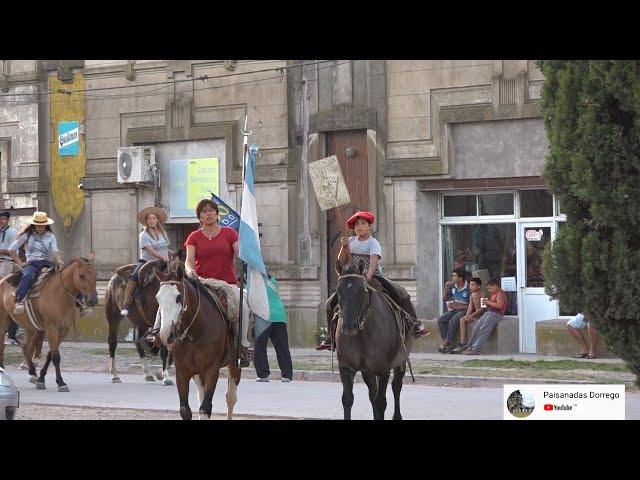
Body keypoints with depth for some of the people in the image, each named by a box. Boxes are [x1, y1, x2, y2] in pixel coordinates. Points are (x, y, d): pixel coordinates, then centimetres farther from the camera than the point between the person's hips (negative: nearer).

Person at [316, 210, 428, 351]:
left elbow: (374, 260, -25)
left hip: (374, 277, -4)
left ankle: (414, 324, -10)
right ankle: (330, 337, 8)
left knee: (402, 295, -23)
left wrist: (368, 277, -42)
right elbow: (341, 262, 4)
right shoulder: (351, 241, 5)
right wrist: (344, 248, -15)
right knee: (331, 303, -3)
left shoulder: (373, 243, -9)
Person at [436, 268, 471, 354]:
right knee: (441, 320, -19)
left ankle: (446, 343, -31)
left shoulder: (468, 289, -12)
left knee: (454, 320, -36)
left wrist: (458, 307, -19)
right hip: (453, 310, 6)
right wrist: (446, 287, 0)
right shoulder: (453, 286, 7)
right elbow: (445, 298, 16)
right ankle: (449, 345, -25)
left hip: (463, 310, -6)